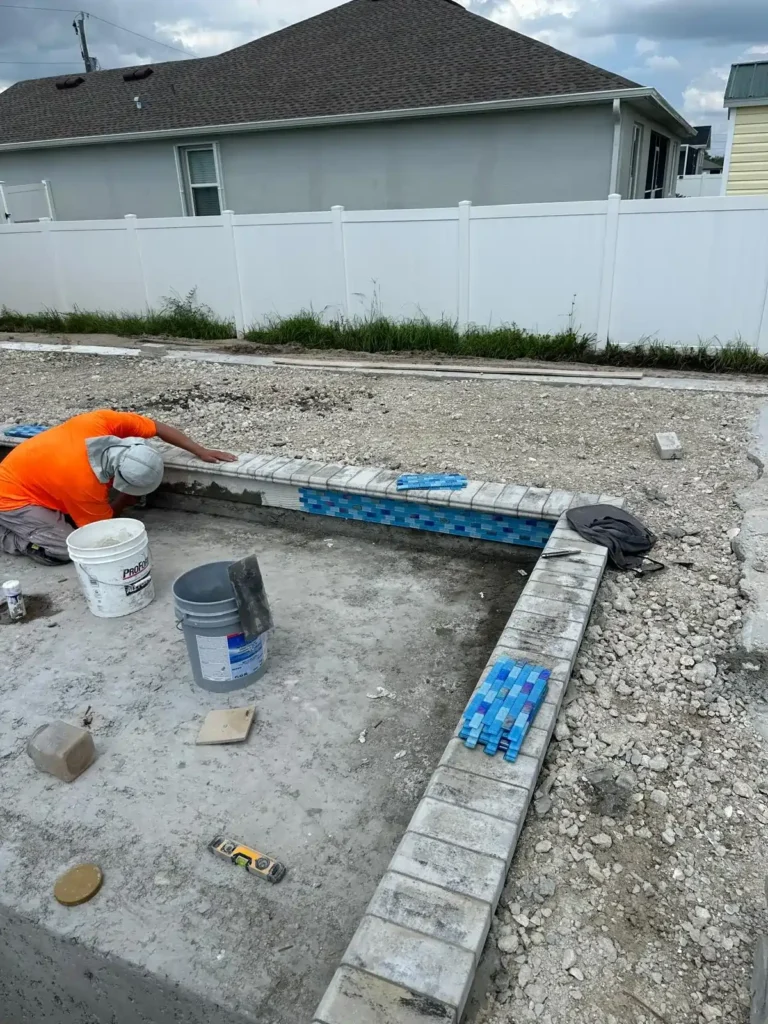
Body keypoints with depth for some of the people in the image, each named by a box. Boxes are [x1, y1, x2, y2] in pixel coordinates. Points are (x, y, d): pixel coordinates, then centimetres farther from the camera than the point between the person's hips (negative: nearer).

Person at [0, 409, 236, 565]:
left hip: (29, 475, 8)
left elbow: (159, 428, -11)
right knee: (69, 549, -17)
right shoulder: (86, 485, -37)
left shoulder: (104, 421, -26)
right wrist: (124, 501, 1)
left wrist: (200, 451, -10)